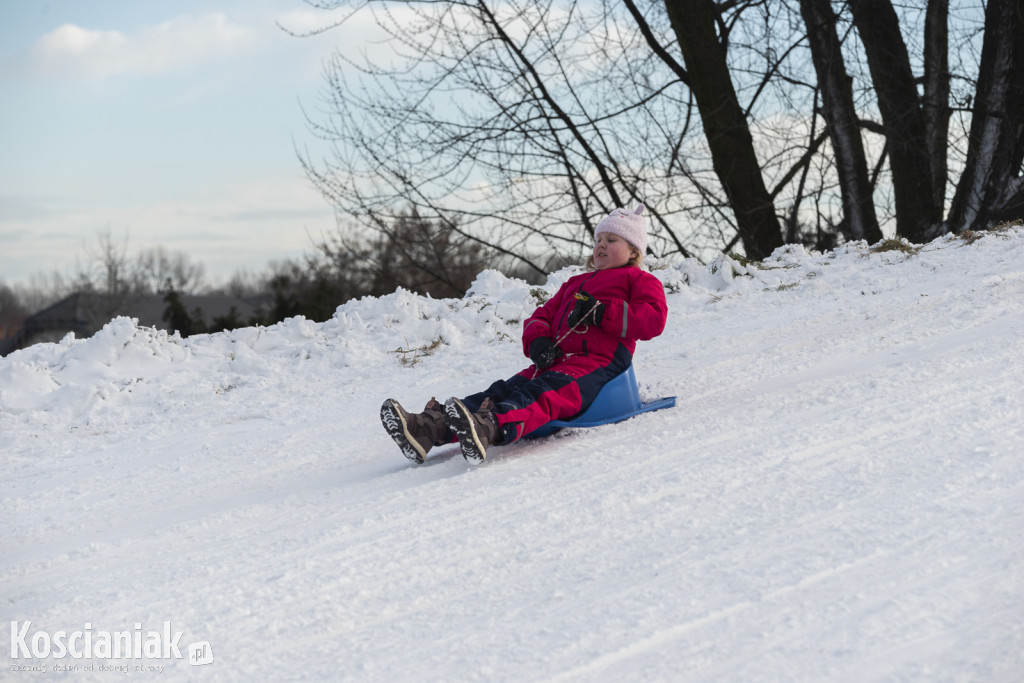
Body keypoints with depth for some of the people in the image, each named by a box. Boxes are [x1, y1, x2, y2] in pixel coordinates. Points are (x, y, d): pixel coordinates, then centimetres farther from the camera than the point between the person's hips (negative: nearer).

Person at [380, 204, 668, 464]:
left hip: (596, 363, -6)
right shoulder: (575, 284, 36)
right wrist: (538, 340, 4)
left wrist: (602, 313, -11)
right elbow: (542, 315, 29)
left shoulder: (639, 281, 16)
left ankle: (490, 426, -67)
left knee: (545, 393, -36)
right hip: (557, 361, 6)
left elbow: (653, 320, -4)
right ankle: (430, 427, -42)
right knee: (505, 389, -19)